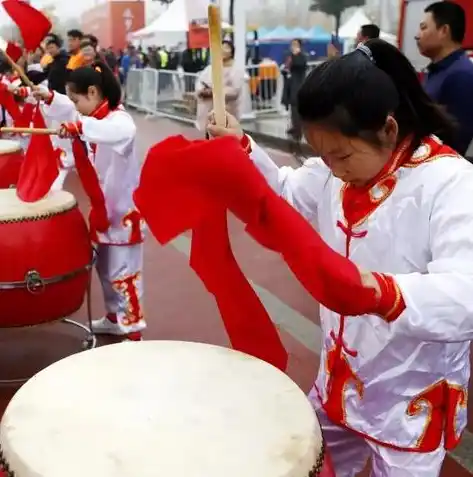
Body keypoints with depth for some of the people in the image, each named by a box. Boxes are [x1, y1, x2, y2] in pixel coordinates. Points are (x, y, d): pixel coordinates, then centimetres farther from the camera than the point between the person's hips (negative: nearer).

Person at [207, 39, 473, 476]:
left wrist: (384, 292, -57)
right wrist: (242, 148, -3)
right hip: (339, 380, 7)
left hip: (412, 400, -6)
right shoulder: (335, 171, -3)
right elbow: (285, 195, 15)